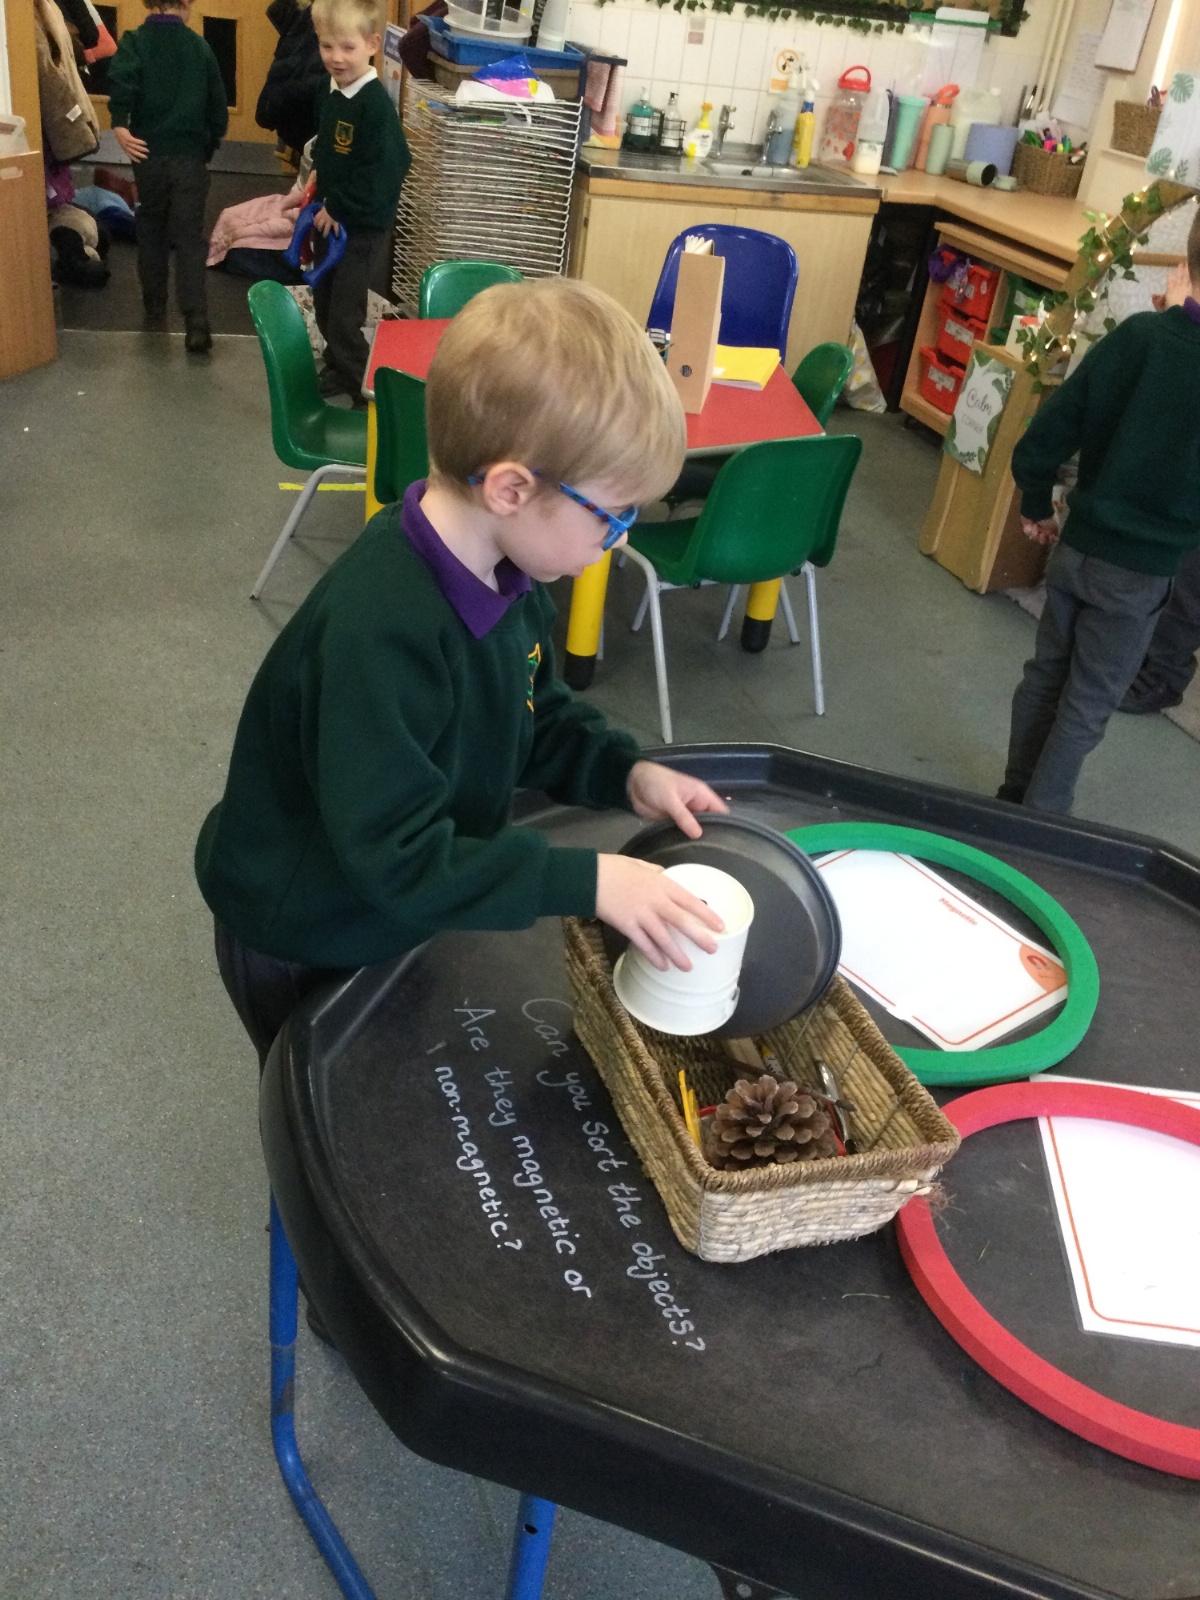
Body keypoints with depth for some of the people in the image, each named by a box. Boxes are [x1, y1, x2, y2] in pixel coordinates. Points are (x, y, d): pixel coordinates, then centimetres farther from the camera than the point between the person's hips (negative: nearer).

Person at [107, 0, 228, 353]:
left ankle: (154, 308, 27)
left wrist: (120, 125, -19)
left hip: (149, 153, 0)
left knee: (152, 229, 19)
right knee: (189, 238, -2)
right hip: (191, 157, 0)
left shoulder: (135, 41, -1)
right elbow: (219, 108, 6)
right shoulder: (200, 46, 4)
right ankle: (196, 323, -17)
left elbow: (121, 79, -22)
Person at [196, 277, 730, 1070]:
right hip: (303, 942, -7)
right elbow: (397, 856, -37)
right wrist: (587, 881, -36)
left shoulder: (504, 571, -11)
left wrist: (626, 772, -11)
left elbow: (539, 716, 5)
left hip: (406, 910, 7)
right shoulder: (381, 631, -39)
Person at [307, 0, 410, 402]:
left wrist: (338, 209, -20)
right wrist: (319, 181, 8)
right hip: (330, 219, 9)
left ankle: (367, 393, 8)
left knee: (346, 319, -5)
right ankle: (338, 370, 41)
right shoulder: (330, 92, 4)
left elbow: (383, 170, -25)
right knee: (325, 306, 21)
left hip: (364, 226, -9)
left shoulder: (375, 104, -21)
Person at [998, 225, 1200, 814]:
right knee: (1087, 705, 12)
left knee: (1046, 673, 19)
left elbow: (1044, 439, -8)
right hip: (1142, 571, -3)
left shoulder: (1138, 334, -11)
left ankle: (1013, 798, 33)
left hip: (1077, 546, 3)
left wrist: (1036, 505, 9)